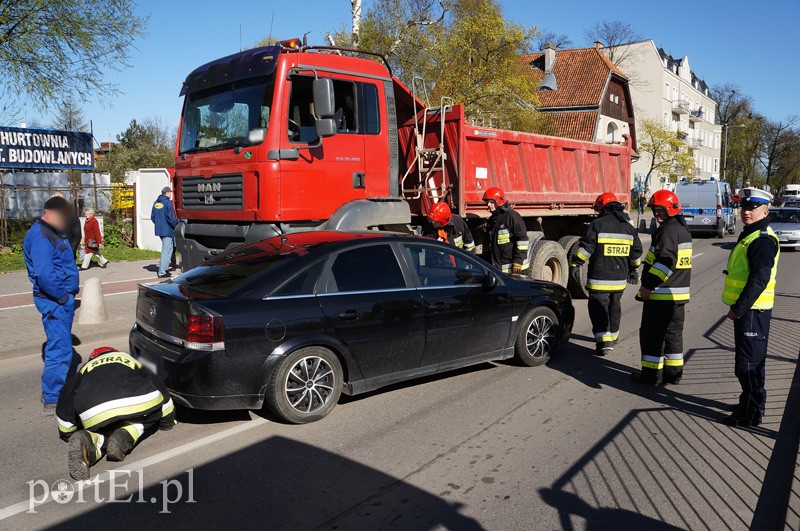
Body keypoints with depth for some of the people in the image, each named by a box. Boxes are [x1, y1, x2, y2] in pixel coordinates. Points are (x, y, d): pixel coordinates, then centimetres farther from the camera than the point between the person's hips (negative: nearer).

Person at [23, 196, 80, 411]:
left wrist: (69, 294, 15)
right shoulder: (40, 236, -17)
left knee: (58, 347, 19)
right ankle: (53, 400, 2)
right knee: (60, 350, -7)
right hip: (54, 301, -11)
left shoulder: (53, 233, 15)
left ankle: (52, 391, 32)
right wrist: (62, 297, -19)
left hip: (62, 299, 11)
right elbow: (45, 274, -27)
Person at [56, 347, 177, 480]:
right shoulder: (130, 361, 37)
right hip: (137, 403, 0)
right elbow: (160, 390, 42)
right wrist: (168, 421, 55)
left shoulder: (84, 370, 36)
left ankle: (90, 441, -9)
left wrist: (67, 434, 49)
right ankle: (124, 438, -1)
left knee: (105, 430, 26)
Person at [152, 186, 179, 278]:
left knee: (169, 248, 23)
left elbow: (152, 217, 17)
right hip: (167, 230, -9)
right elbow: (171, 218, -18)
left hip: (159, 230, 9)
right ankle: (162, 272, -4)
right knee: (166, 251, -4)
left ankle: (165, 267, 27)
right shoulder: (168, 203, -14)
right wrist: (177, 225, -4)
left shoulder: (156, 203, 12)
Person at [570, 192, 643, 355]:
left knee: (598, 309, -3)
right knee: (614, 307, 21)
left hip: (599, 279, -6)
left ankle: (604, 341, -12)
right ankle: (613, 336, 34)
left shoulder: (597, 225, -10)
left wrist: (574, 265, -5)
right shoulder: (629, 227, 10)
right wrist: (634, 271, 28)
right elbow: (636, 253, 16)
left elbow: (585, 248, -14)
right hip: (620, 279, 6)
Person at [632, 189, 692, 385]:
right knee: (674, 333, 15)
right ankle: (674, 373, 22)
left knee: (652, 334, 0)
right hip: (679, 293, 10)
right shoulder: (683, 229, 16)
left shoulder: (668, 230, -16)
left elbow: (665, 261, -27)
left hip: (661, 294, -10)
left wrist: (648, 285, -25)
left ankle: (651, 374, 6)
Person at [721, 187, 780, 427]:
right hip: (746, 309, 10)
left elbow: (759, 280, -25)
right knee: (751, 361, 20)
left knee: (748, 363, -2)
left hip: (752, 311, -10)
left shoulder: (763, 240, -19)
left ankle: (751, 413, 8)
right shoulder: (749, 235, 15)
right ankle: (751, 404, 33)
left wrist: (739, 308, -21)